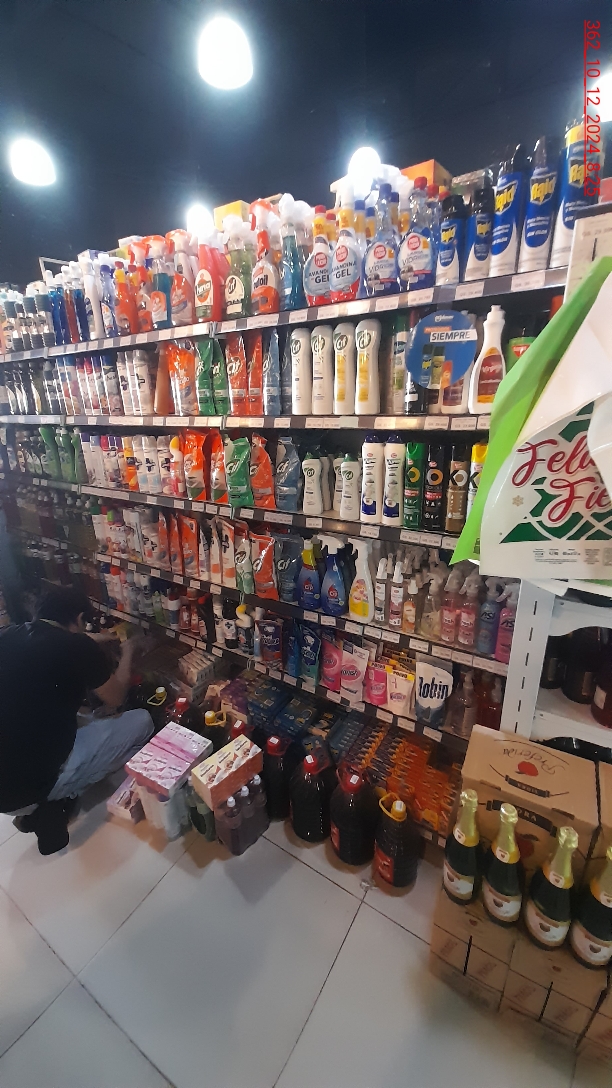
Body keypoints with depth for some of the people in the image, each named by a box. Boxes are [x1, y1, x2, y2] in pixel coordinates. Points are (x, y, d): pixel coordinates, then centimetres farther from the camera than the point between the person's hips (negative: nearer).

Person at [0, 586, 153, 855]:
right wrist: (127, 652, 17)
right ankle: (55, 805, 9)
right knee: (141, 721, 4)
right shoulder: (79, 647, -16)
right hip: (39, 782, -7)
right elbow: (115, 698, 3)